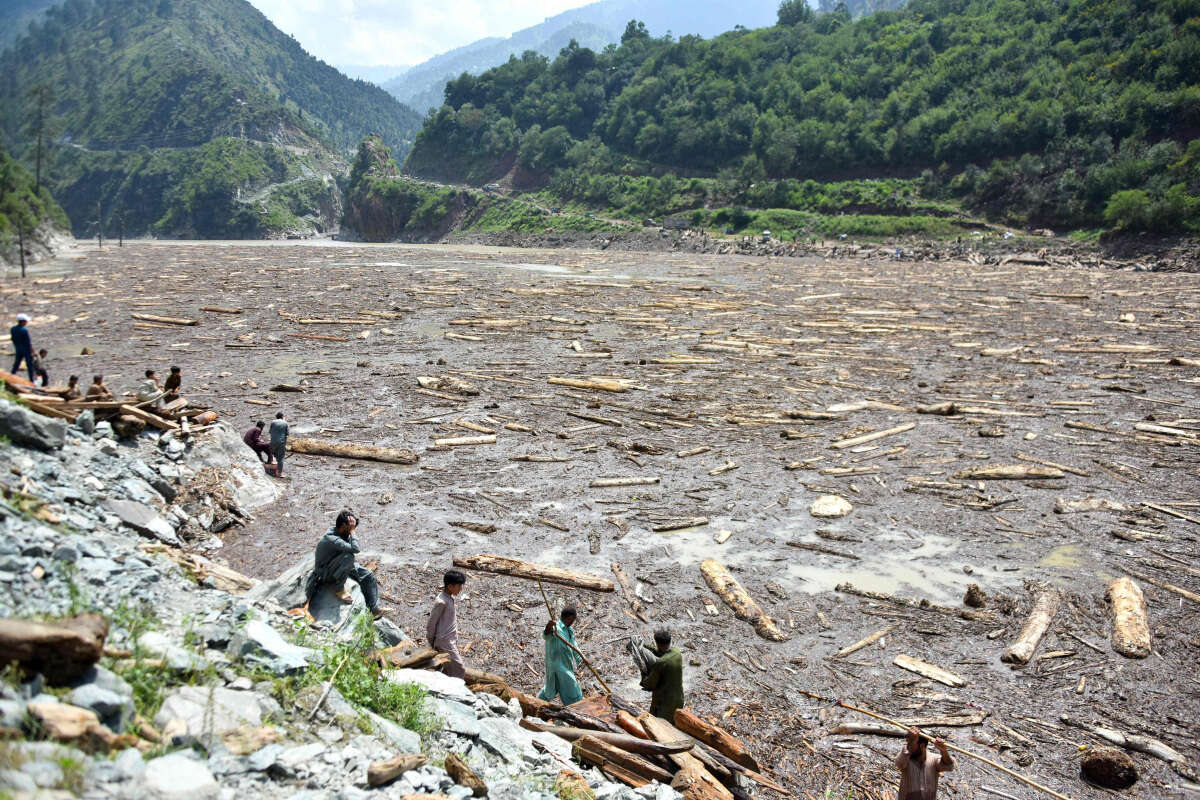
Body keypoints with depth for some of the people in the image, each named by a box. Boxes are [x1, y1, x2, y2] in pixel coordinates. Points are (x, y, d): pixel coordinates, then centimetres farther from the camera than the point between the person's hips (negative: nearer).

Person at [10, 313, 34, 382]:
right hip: (27, 350, -6)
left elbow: (13, 340, 8)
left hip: (18, 350, 6)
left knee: (16, 364, 16)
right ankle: (31, 380, 8)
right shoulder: (24, 330, -22)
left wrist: (16, 348, 20)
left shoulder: (12, 329, -2)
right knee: (30, 365, 5)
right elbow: (28, 342, -19)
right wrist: (33, 352, -12)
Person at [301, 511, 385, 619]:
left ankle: (374, 609, 6)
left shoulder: (344, 534, -5)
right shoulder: (331, 538, -33)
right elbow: (355, 549, -40)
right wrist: (352, 531, -33)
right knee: (348, 557, -35)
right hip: (324, 573, -9)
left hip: (340, 567, 9)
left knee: (368, 575, 1)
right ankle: (338, 589, -17)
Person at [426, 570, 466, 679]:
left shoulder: (451, 598, 7)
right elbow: (431, 623, -14)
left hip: (452, 639, 9)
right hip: (444, 641, -9)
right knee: (460, 670, -8)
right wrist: (431, 643, -4)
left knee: (449, 670, 13)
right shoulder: (441, 602, -21)